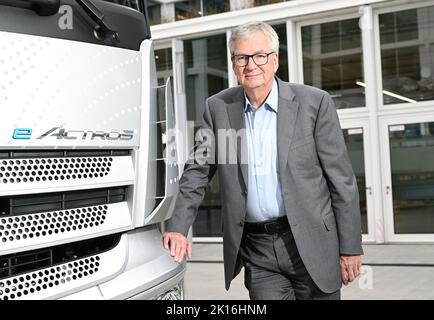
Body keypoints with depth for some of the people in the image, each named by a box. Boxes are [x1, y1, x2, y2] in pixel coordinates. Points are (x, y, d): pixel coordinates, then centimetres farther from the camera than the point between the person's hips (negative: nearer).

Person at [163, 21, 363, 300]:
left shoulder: (314, 102, -5)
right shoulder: (218, 107, 3)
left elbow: (342, 179, -3)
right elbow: (197, 172, 8)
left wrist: (350, 247, -3)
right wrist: (178, 227, -4)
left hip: (312, 243, -1)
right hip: (258, 253, 2)